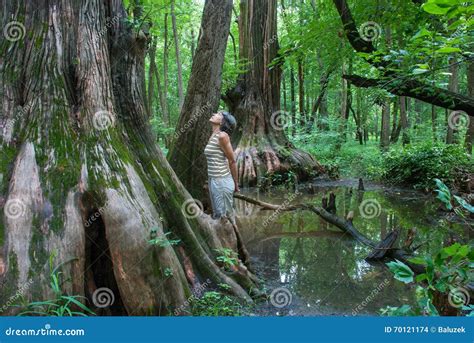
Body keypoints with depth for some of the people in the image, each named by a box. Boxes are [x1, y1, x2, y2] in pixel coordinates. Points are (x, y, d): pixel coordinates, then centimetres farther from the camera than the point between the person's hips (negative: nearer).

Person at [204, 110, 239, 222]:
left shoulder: (222, 136, -14)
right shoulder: (212, 136, 10)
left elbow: (232, 161, -9)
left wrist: (236, 183, -1)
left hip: (222, 181, -8)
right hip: (213, 180, 8)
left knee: (224, 216, 1)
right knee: (217, 216, 16)